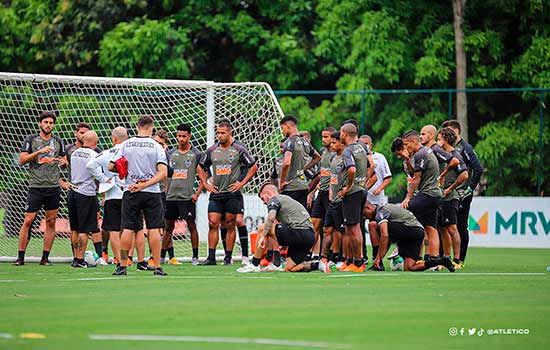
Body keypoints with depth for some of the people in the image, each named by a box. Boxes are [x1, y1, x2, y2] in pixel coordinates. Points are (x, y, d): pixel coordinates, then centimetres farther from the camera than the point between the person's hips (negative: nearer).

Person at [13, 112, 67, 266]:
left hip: (53, 187, 3)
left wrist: (63, 162, -4)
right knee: (28, 221, -7)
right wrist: (39, 152, -16)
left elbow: (65, 161, 20)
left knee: (51, 222, 2)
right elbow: (22, 159, -5)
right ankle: (20, 257, -2)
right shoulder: (31, 139, 3)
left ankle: (45, 257, 7)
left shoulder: (58, 141, 12)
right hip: (35, 187, -3)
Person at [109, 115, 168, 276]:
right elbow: (163, 173, -12)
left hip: (130, 192, 2)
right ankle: (157, 267, -1)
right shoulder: (156, 146, -3)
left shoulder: (125, 145, 2)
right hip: (152, 193, -2)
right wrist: (144, 185, -12)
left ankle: (122, 266, 6)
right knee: (154, 229, 1)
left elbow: (111, 167, 3)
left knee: (128, 229, 5)